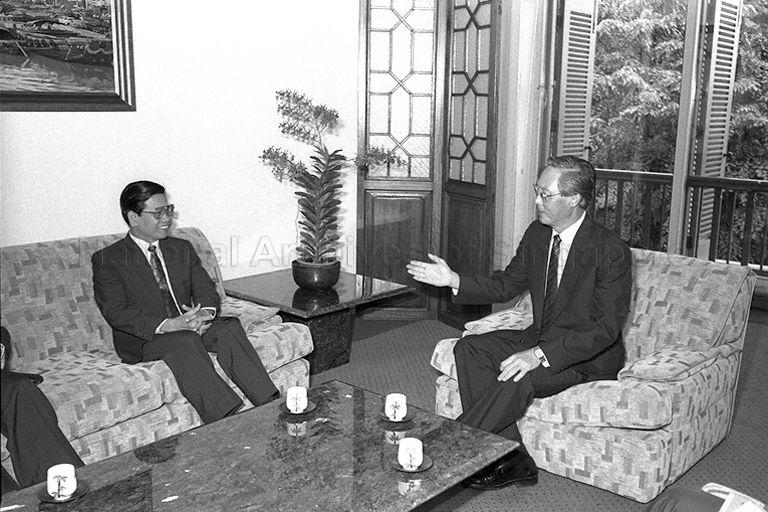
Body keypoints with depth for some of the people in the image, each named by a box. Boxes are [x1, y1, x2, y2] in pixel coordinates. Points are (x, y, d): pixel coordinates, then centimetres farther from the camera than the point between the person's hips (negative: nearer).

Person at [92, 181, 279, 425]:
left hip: (188, 325, 4)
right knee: (184, 340, -35)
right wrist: (168, 325, -27)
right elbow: (116, 312, -13)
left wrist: (206, 313, -19)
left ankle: (269, 405, -32)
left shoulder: (182, 249, 15)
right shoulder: (107, 260, -2)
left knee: (229, 327, -25)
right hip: (141, 341, -4)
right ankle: (227, 421, -43)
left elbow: (206, 289, 7)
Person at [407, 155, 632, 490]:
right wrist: (455, 281, -6)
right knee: (469, 349, -13)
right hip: (541, 339, 8)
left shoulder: (612, 252, -20)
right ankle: (512, 460, -14)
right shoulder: (537, 234, 2)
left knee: (519, 378, -33)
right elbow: (505, 286, 11)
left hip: (590, 356, -7)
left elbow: (606, 327, -23)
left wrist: (541, 354, -33)